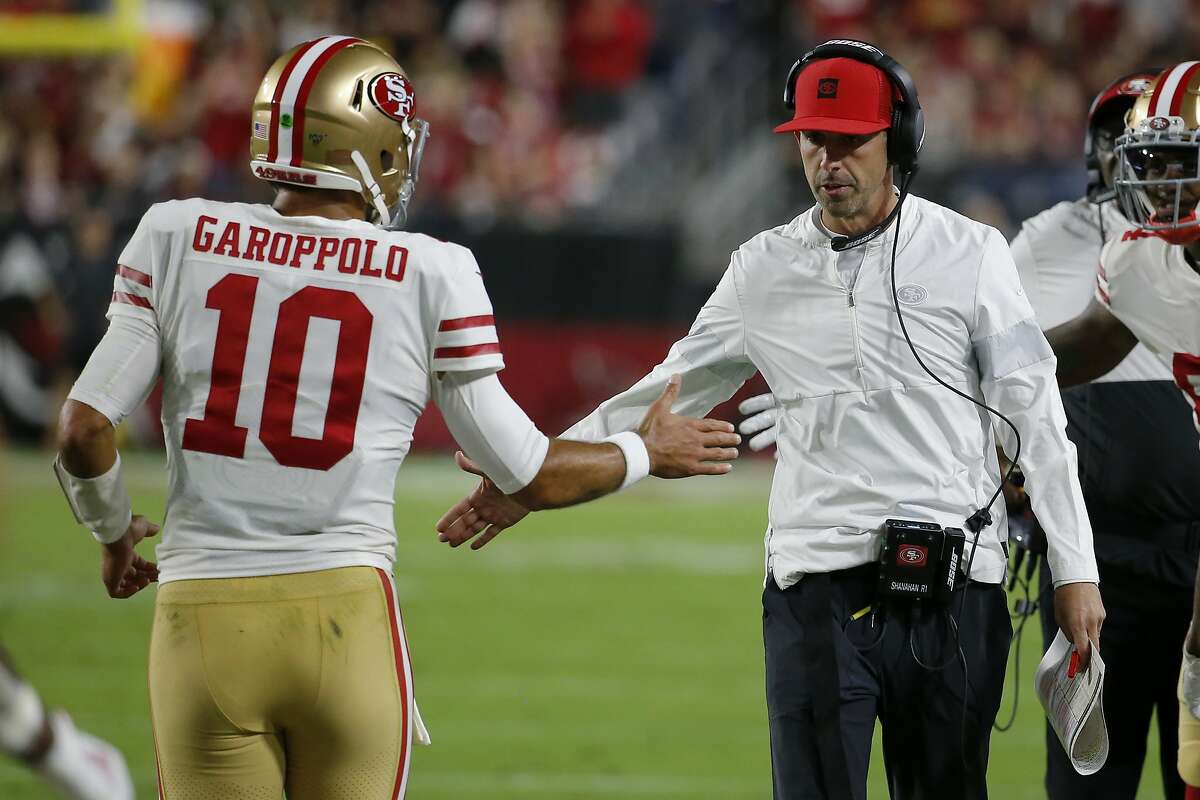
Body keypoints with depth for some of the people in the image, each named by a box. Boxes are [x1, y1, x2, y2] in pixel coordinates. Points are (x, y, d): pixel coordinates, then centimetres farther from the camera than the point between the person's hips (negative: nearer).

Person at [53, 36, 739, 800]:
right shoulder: (430, 276, -2)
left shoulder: (177, 239, 1)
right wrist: (647, 453, 24)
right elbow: (532, 476, 5)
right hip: (346, 617, -1)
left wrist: (115, 533, 19)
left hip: (205, 621, 1)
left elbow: (84, 432, -2)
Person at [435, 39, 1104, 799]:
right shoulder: (766, 269, 9)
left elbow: (1034, 419, 2)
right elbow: (666, 394, 17)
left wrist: (1076, 570, -2)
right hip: (817, 585, 1)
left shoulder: (968, 255, 2)